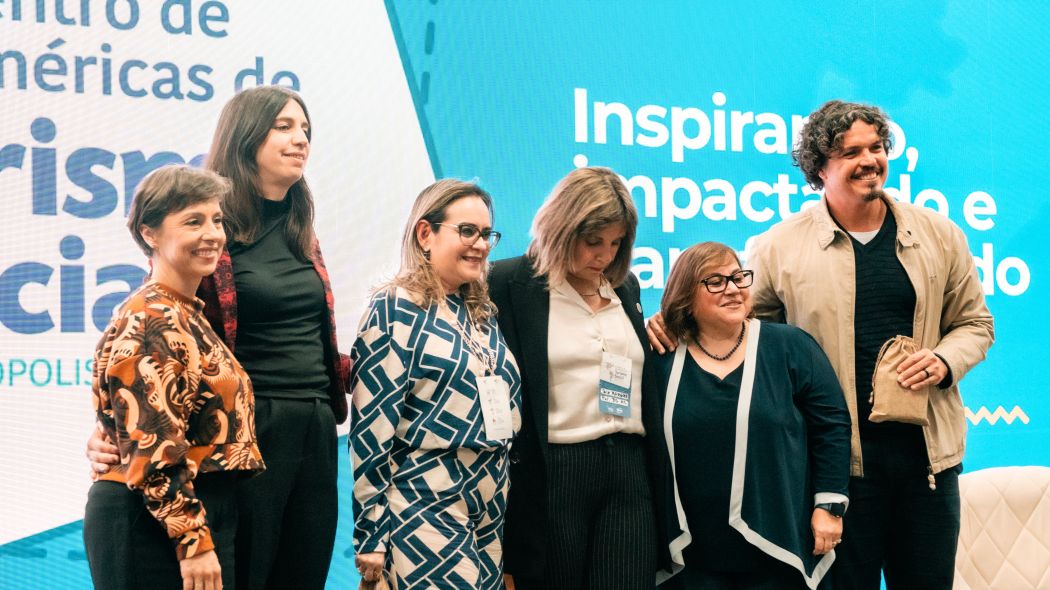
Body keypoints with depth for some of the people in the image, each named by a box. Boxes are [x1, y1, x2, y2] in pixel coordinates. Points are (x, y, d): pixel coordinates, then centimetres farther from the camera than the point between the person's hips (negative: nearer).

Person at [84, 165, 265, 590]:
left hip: (190, 514, 9)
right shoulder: (148, 321, -13)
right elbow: (152, 448, -20)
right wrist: (193, 540, -22)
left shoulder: (185, 316, 15)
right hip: (154, 524, -9)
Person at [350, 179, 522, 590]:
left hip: (492, 509, 7)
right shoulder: (396, 309, -7)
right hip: (425, 507, -7)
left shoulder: (483, 313, 13)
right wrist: (370, 533, -13)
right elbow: (371, 427, -11)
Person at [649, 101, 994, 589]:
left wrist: (944, 361, -5)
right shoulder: (782, 245, -1)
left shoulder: (940, 236, 6)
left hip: (925, 448, 3)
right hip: (838, 454, -2)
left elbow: (974, 322, 15)